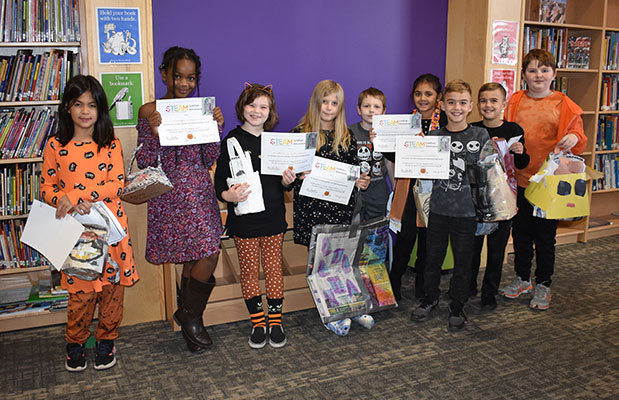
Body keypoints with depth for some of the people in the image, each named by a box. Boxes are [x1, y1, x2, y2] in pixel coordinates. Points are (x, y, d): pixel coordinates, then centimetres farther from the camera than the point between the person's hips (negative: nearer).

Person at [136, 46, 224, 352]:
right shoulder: (150, 112, -1)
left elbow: (209, 160, 9)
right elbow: (144, 163, -4)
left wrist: (216, 128, -3)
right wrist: (153, 132, -18)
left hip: (200, 191, 4)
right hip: (169, 193, -4)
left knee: (195, 259, 3)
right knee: (207, 257, -8)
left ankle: (189, 318, 25)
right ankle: (190, 315, 16)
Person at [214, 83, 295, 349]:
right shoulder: (233, 140, -3)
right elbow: (220, 179, -5)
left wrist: (287, 181, -10)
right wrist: (228, 195, -26)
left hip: (273, 217, 3)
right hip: (244, 219, -2)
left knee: (273, 268, 8)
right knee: (249, 270, 6)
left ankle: (275, 321, 21)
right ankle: (257, 323, 21)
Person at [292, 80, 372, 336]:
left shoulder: (347, 138, 11)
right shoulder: (300, 134, 0)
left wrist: (361, 182, -3)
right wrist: (299, 176, -19)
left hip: (342, 206, 3)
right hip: (312, 206, -3)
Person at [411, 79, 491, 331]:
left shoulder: (481, 136, -1)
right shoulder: (434, 136, 2)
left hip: (466, 210, -1)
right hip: (438, 207, 1)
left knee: (463, 260, 9)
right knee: (433, 256, 12)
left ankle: (457, 306, 26)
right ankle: (430, 298, 33)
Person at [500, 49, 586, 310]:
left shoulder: (563, 105, -1)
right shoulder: (515, 102, 5)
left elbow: (577, 136, 2)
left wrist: (574, 138, -20)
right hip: (519, 178, 3)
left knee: (545, 235, 6)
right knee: (520, 232, 13)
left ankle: (543, 285, 22)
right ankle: (522, 278, 31)